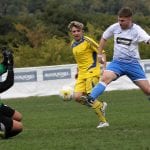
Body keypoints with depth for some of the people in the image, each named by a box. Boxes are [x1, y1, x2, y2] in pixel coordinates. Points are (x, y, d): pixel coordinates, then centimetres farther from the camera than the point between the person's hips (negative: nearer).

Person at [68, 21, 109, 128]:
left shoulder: (87, 41, -9)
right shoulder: (73, 44, 14)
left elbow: (101, 53, -7)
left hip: (92, 72, -8)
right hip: (82, 75, 8)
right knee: (77, 97, -6)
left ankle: (103, 121, 0)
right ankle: (100, 105, 14)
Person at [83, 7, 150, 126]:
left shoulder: (136, 30, -11)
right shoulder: (115, 27, -1)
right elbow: (104, 38, 17)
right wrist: (99, 54, 15)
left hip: (133, 63, -2)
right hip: (117, 62, 2)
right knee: (105, 77, -27)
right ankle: (91, 99, -33)